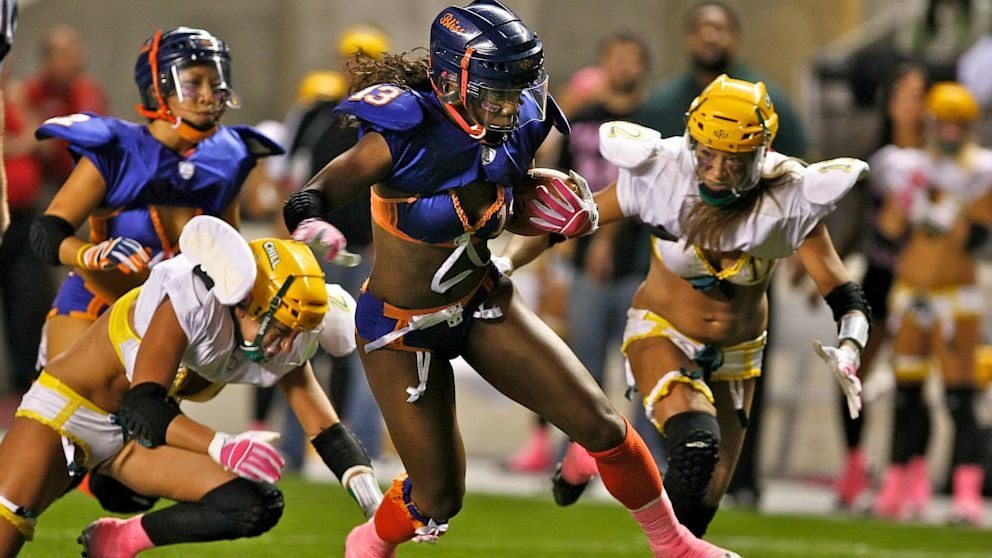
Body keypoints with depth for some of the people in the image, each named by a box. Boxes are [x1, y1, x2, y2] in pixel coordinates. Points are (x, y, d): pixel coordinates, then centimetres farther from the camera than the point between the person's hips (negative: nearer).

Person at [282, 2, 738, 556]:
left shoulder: (514, 129, -10)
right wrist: (308, 223, -56)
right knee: (438, 499, 1)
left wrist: (560, 222, -11)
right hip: (402, 328, -5)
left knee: (600, 424, 0)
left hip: (484, 303, 5)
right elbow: (313, 198, -31)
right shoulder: (407, 137, -29)